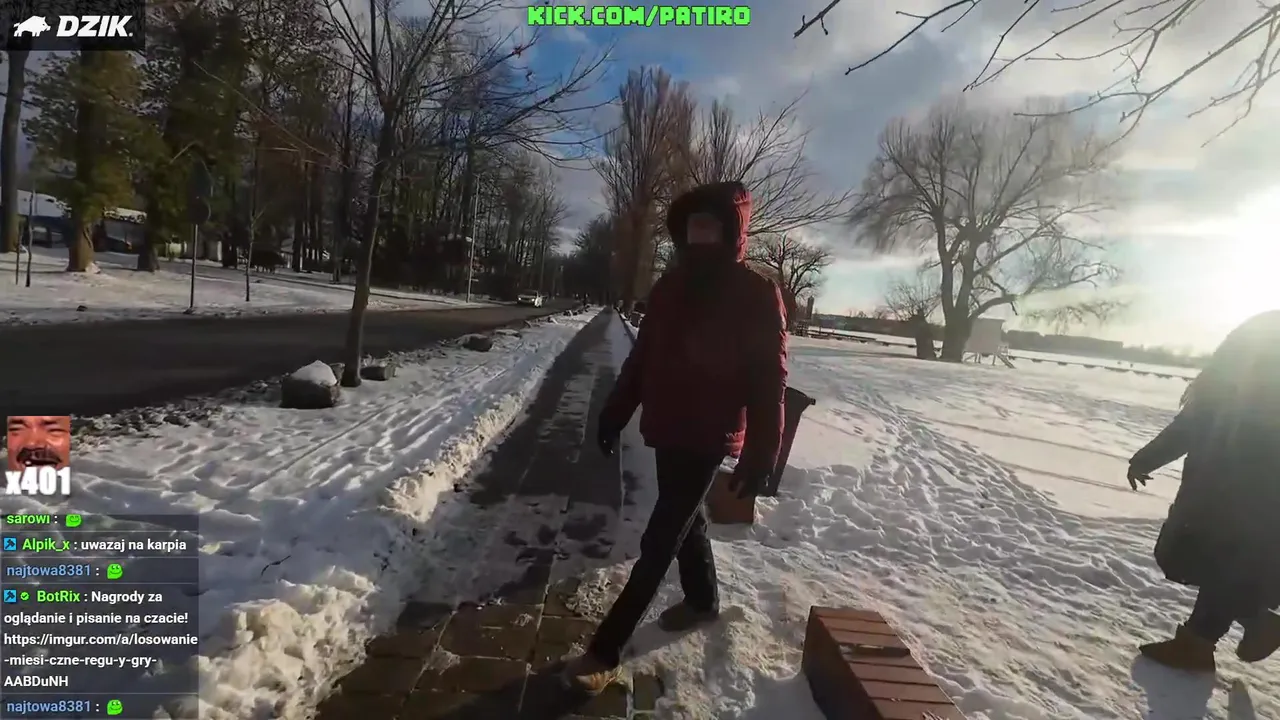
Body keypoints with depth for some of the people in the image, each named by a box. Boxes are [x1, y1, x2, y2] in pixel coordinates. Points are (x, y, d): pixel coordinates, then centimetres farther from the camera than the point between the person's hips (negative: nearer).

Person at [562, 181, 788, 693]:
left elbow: (769, 381, -13)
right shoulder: (669, 287, 6)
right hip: (667, 431, 7)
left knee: (658, 542, -3)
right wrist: (615, 413, 11)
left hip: (708, 439, -6)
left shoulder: (756, 294, -12)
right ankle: (702, 601, 45)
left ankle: (604, 653, 5)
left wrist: (759, 456, -14)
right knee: (683, 520, 22)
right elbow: (642, 357, 11)